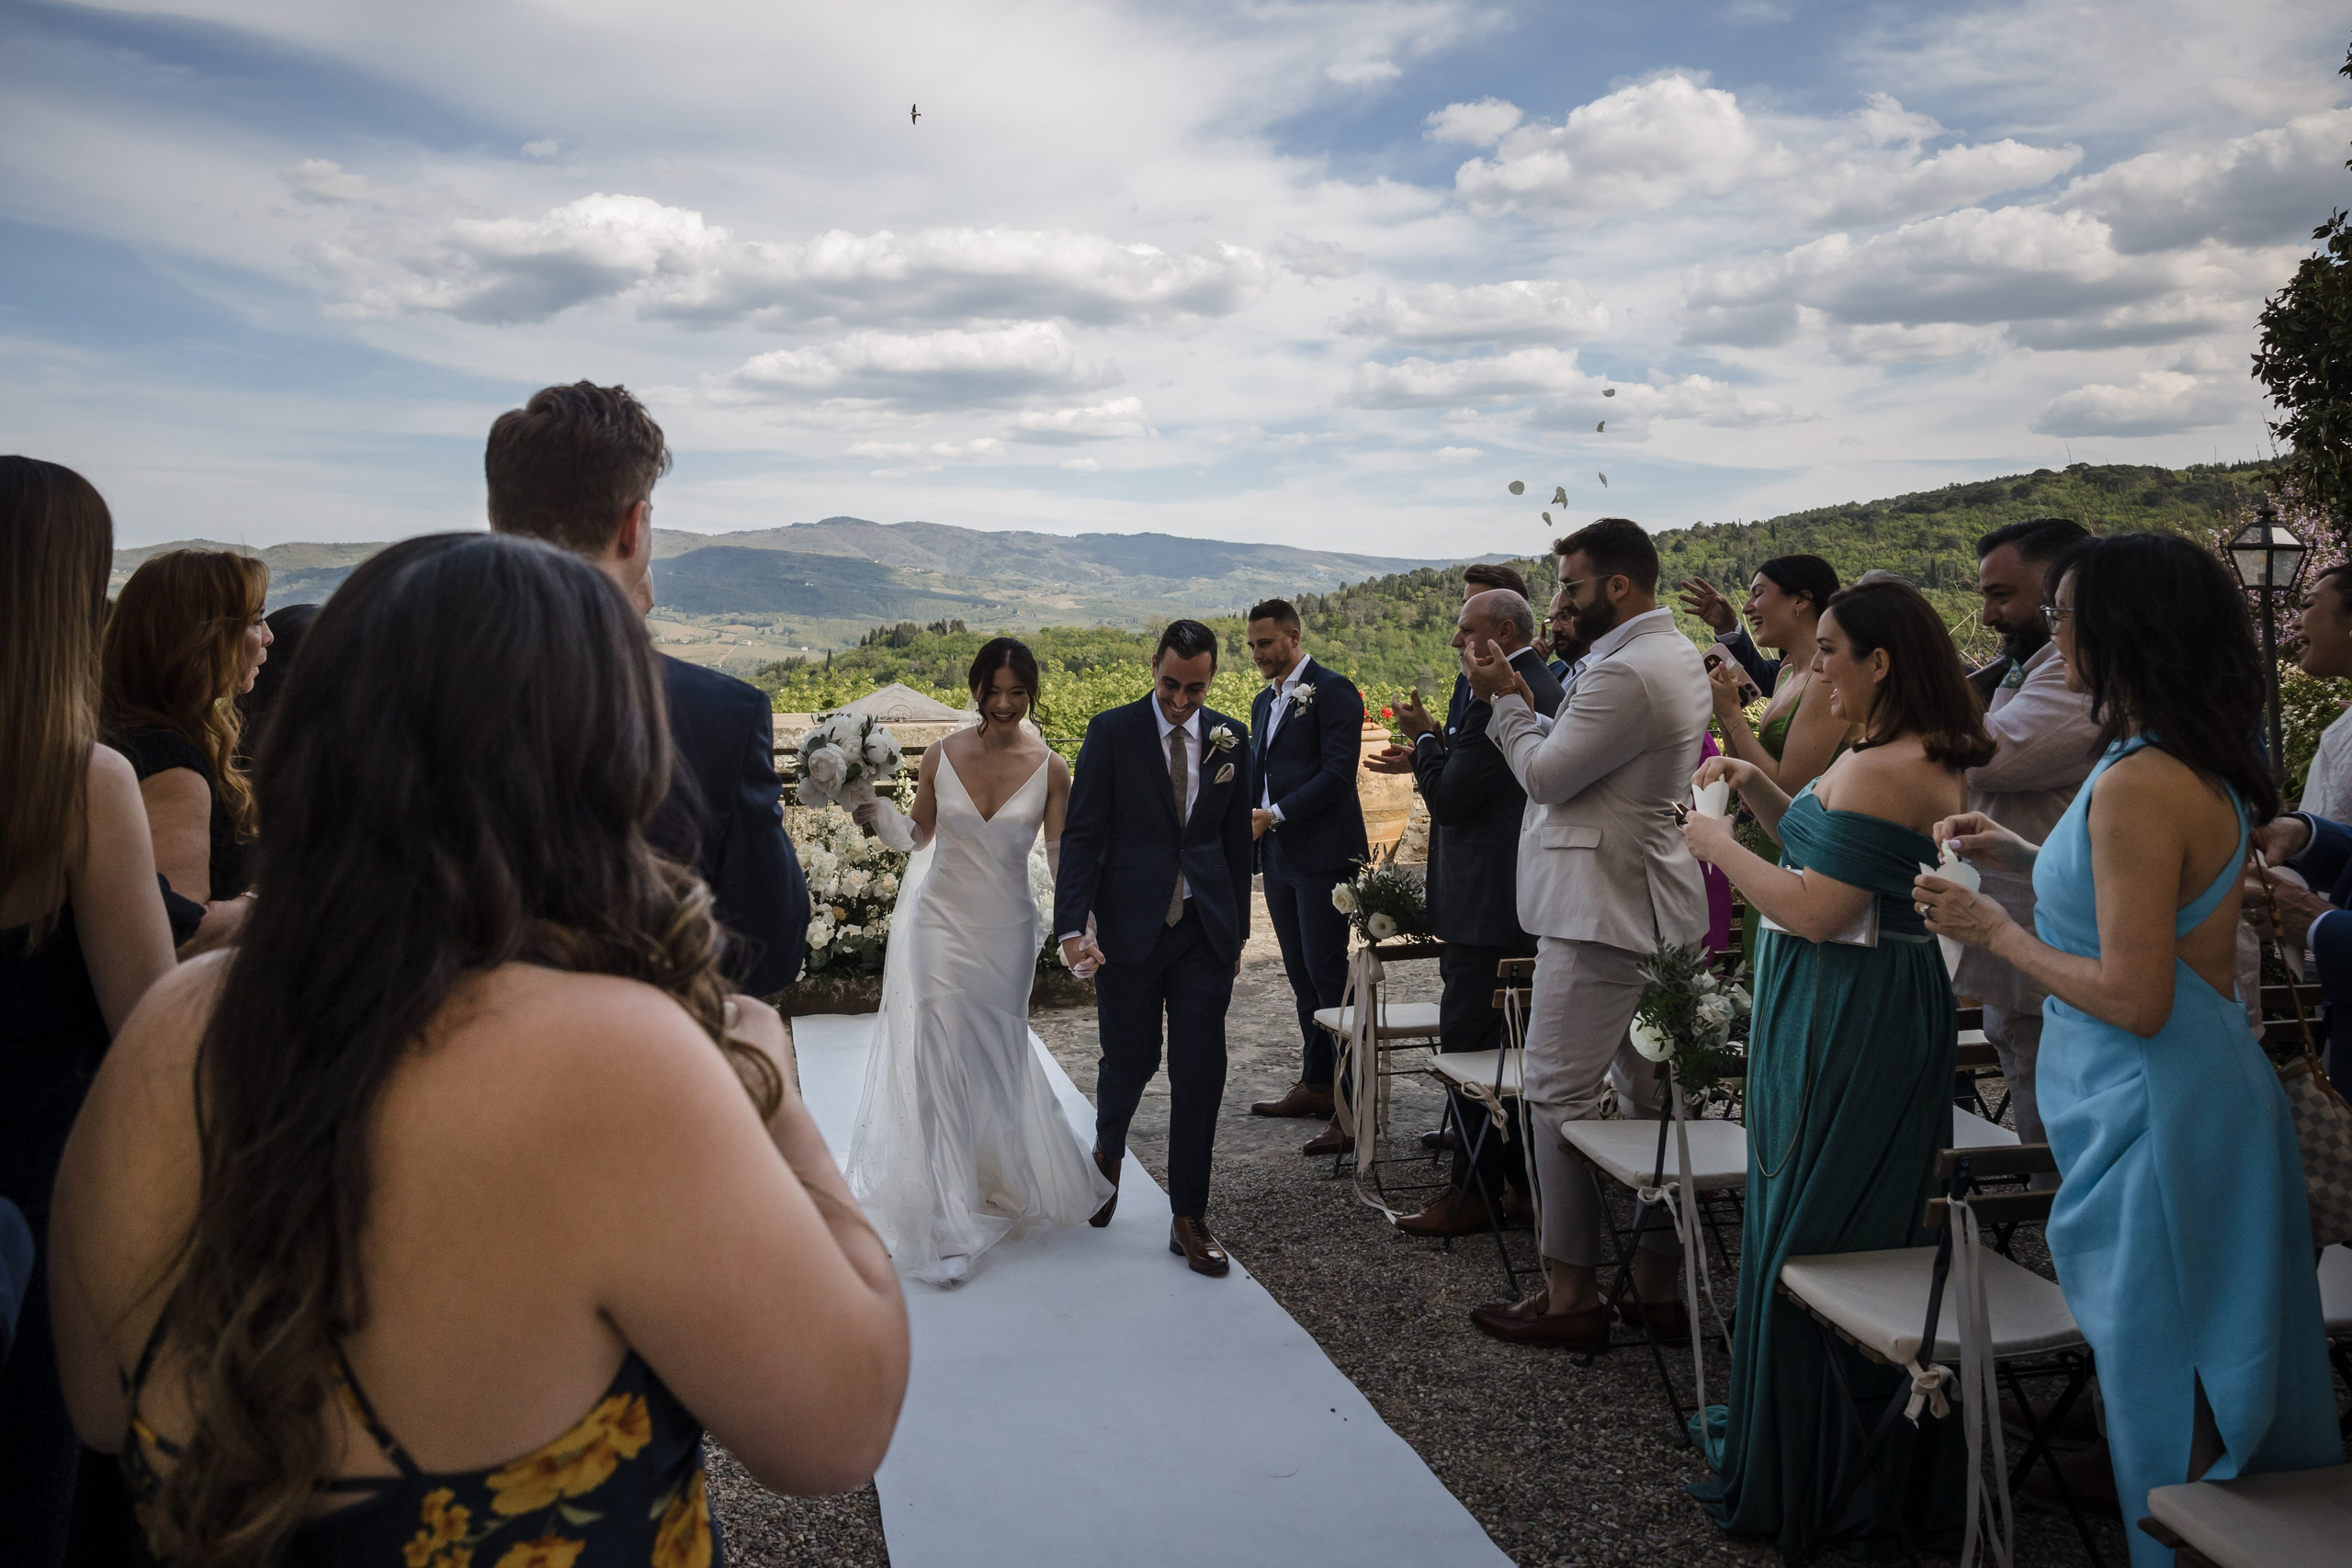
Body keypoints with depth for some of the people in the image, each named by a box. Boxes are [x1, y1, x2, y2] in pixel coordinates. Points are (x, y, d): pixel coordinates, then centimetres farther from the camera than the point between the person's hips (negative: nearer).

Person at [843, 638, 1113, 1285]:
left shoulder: (1049, 769, -6)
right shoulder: (942, 756, -4)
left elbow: (1063, 855, -6)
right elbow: (919, 836, 8)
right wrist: (879, 815, -12)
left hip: (1007, 930, 0)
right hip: (942, 921, 0)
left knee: (998, 1057, 15)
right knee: (942, 1061, -5)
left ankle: (1004, 1177, 43)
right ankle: (950, 1223, 2)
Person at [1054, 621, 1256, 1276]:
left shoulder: (1230, 741, 5)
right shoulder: (1111, 732, -4)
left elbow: (1237, 842, 12)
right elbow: (1082, 834, -8)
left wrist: (1237, 931, 13)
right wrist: (1074, 926, -18)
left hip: (1206, 933, 2)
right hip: (1129, 928, -2)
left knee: (1200, 1074, 2)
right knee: (1129, 1063, 9)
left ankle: (1188, 1218, 15)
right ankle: (1108, 1155, 42)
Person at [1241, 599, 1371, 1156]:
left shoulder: (1333, 691, -8)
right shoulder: (1263, 702, 18)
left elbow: (1337, 772, -16)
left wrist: (1274, 815, -19)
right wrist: (1247, 815, 2)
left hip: (1324, 856, -8)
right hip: (1280, 859, 8)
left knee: (1329, 976, -9)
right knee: (1303, 979, 14)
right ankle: (1315, 1085, 23)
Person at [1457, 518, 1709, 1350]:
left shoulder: (1627, 671, -19)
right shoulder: (1677, 656, 16)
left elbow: (1546, 775, -15)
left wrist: (1507, 701, -1)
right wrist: (1526, 703, 8)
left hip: (1600, 911, -11)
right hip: (1652, 906, 11)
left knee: (1561, 1095, -3)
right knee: (1649, 1094, 12)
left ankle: (1571, 1295, 5)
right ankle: (1660, 1284, 20)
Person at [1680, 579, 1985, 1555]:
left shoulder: (1882, 771, -21)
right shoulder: (1928, 760, 12)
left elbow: (1814, 910, -24)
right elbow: (1831, 852, 20)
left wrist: (1719, 846, -12)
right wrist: (1760, 791, 9)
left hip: (1847, 1025, -10)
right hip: (1889, 1009, 10)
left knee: (1807, 1237, 2)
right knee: (1874, 1237, 19)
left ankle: (1797, 1483, 17)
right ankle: (1891, 1469, 34)